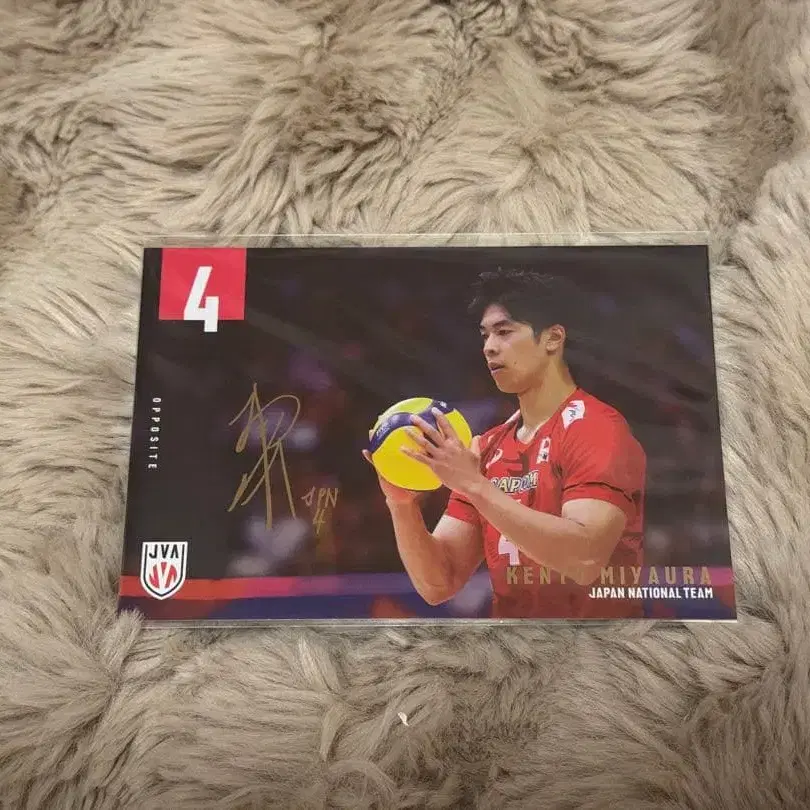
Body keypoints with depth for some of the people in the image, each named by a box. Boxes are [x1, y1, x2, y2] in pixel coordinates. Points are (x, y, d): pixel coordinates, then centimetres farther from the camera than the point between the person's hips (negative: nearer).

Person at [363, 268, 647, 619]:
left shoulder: (596, 426, -10)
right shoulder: (485, 448, 4)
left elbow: (585, 559, -23)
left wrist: (475, 485, -24)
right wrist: (402, 504, -14)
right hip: (508, 613, 4)